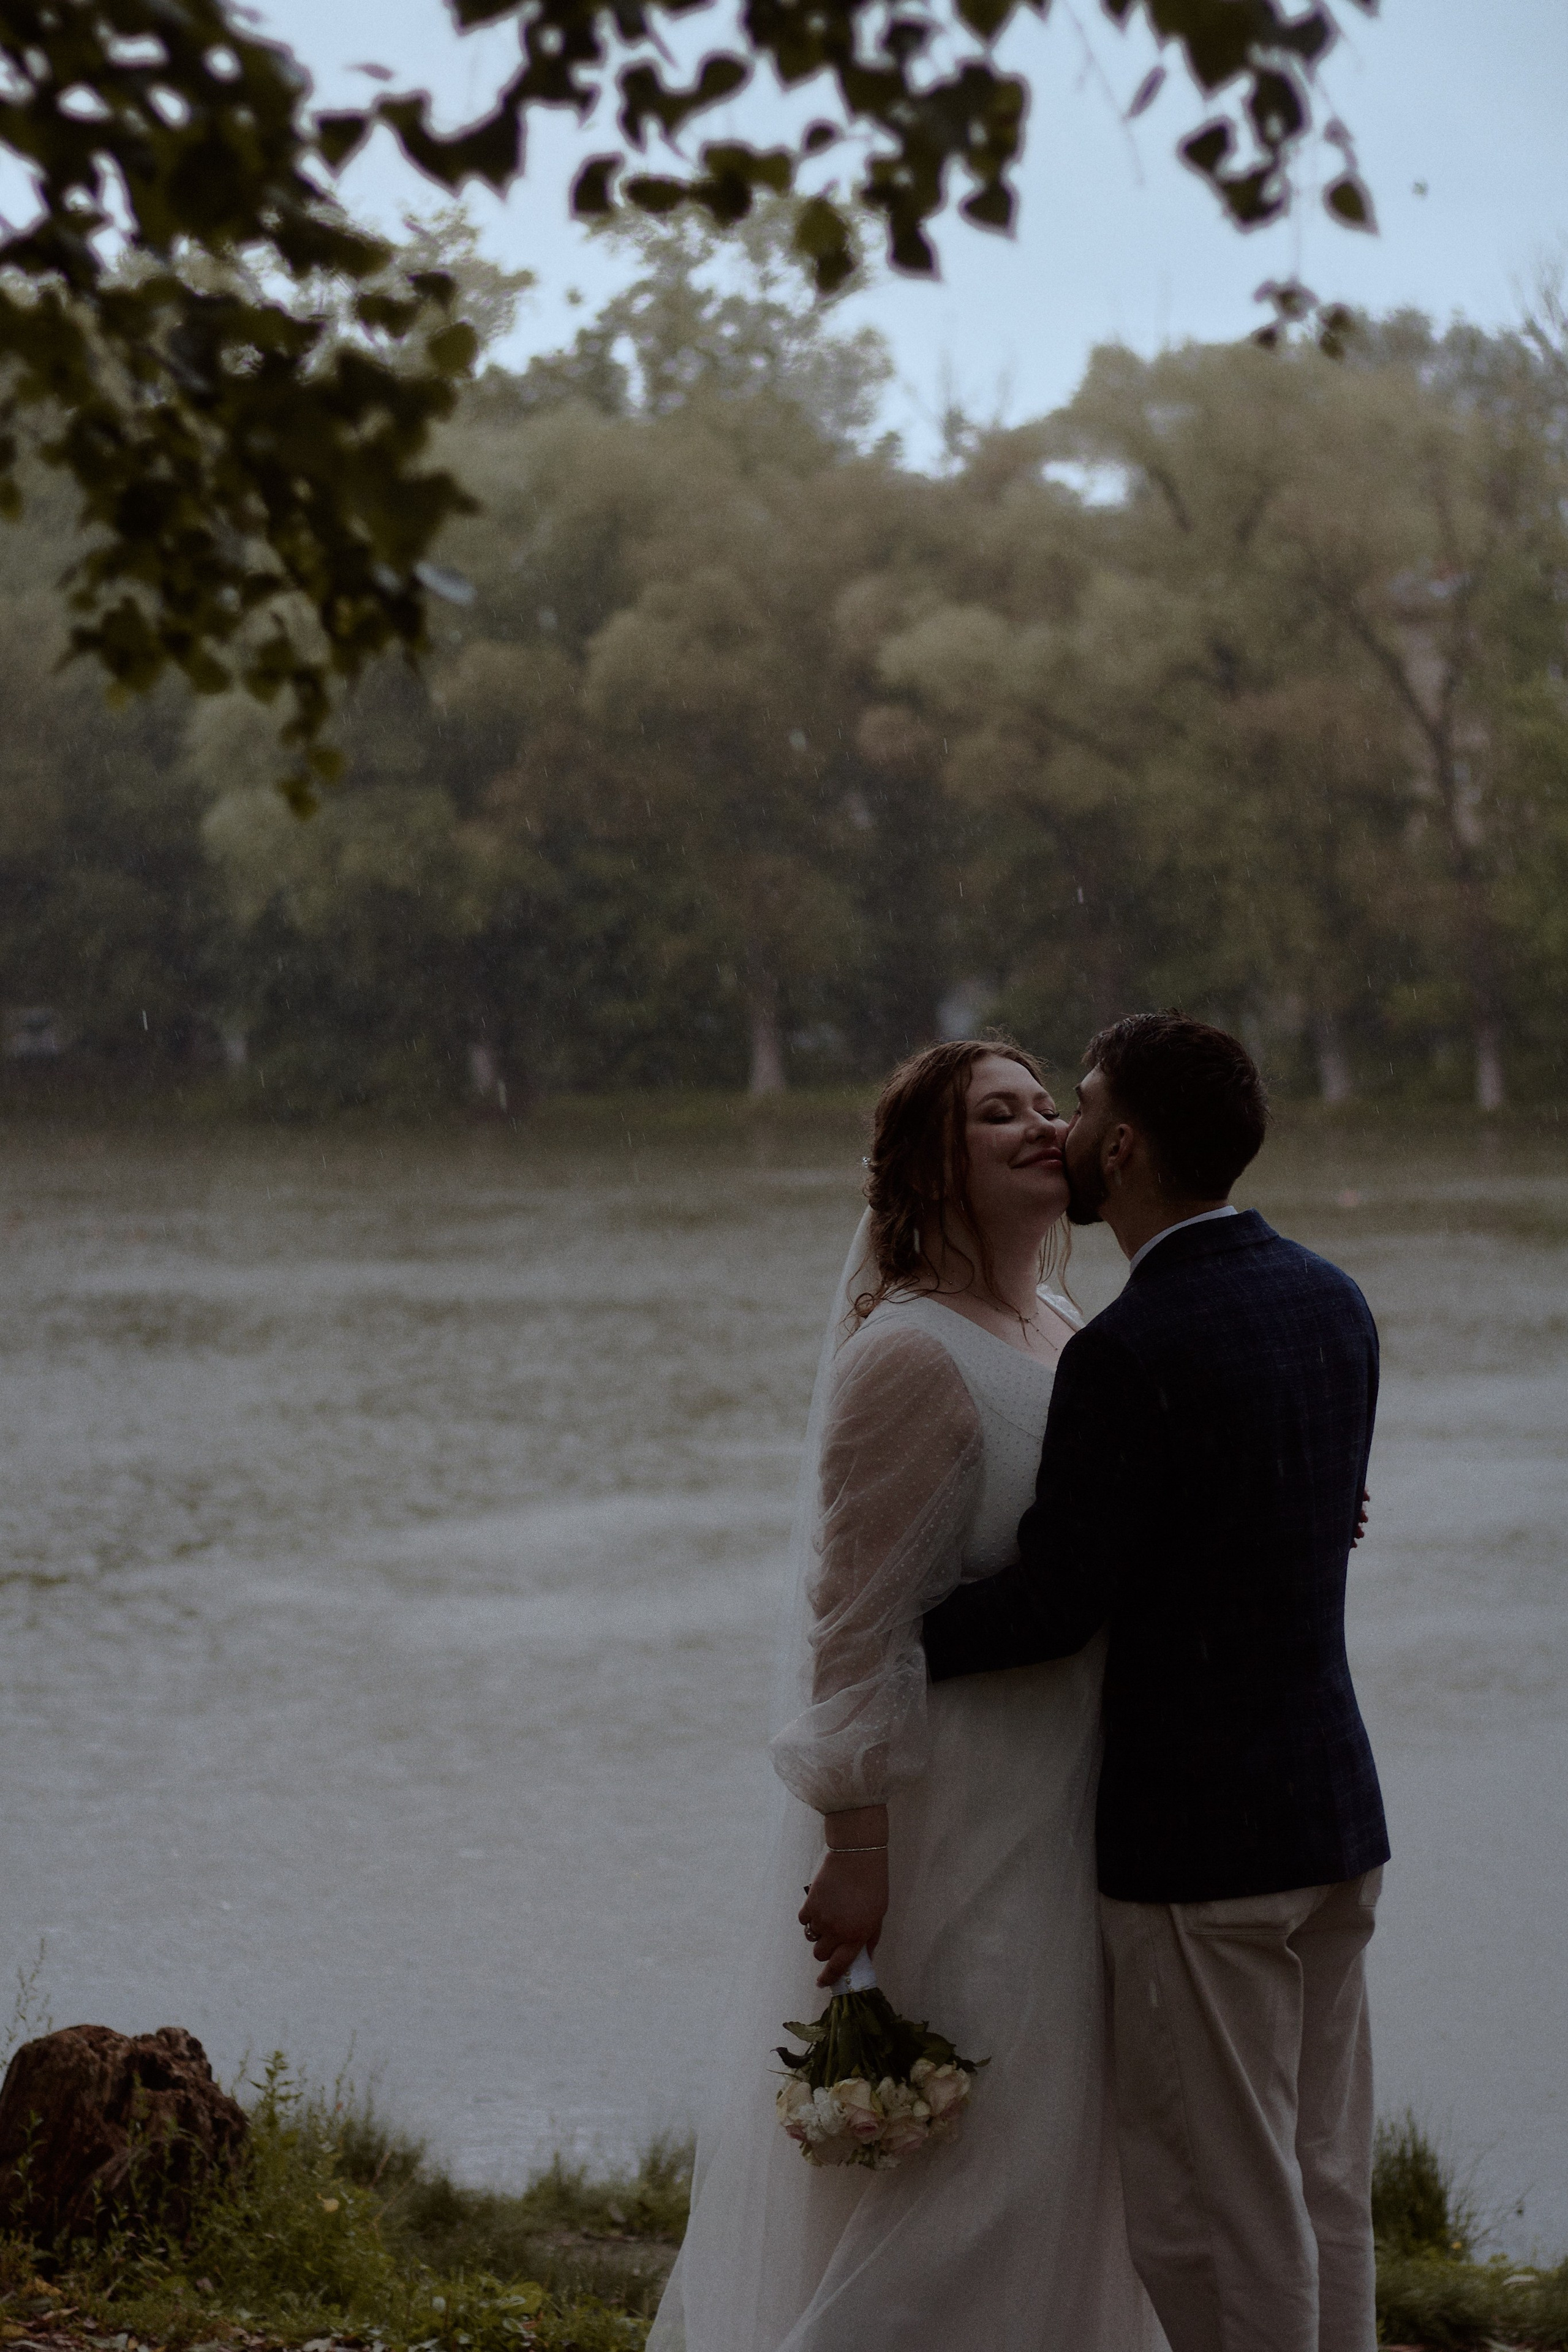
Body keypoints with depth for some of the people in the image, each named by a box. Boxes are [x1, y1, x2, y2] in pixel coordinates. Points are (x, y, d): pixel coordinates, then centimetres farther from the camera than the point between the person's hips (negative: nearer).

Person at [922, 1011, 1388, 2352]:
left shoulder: (1126, 1354, -19)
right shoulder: (1334, 1304, 6)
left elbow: (1055, 1606, -16)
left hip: (1197, 1837, -8)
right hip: (1335, 1804, 8)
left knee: (1213, 2212, 1)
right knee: (1323, 2191, 14)